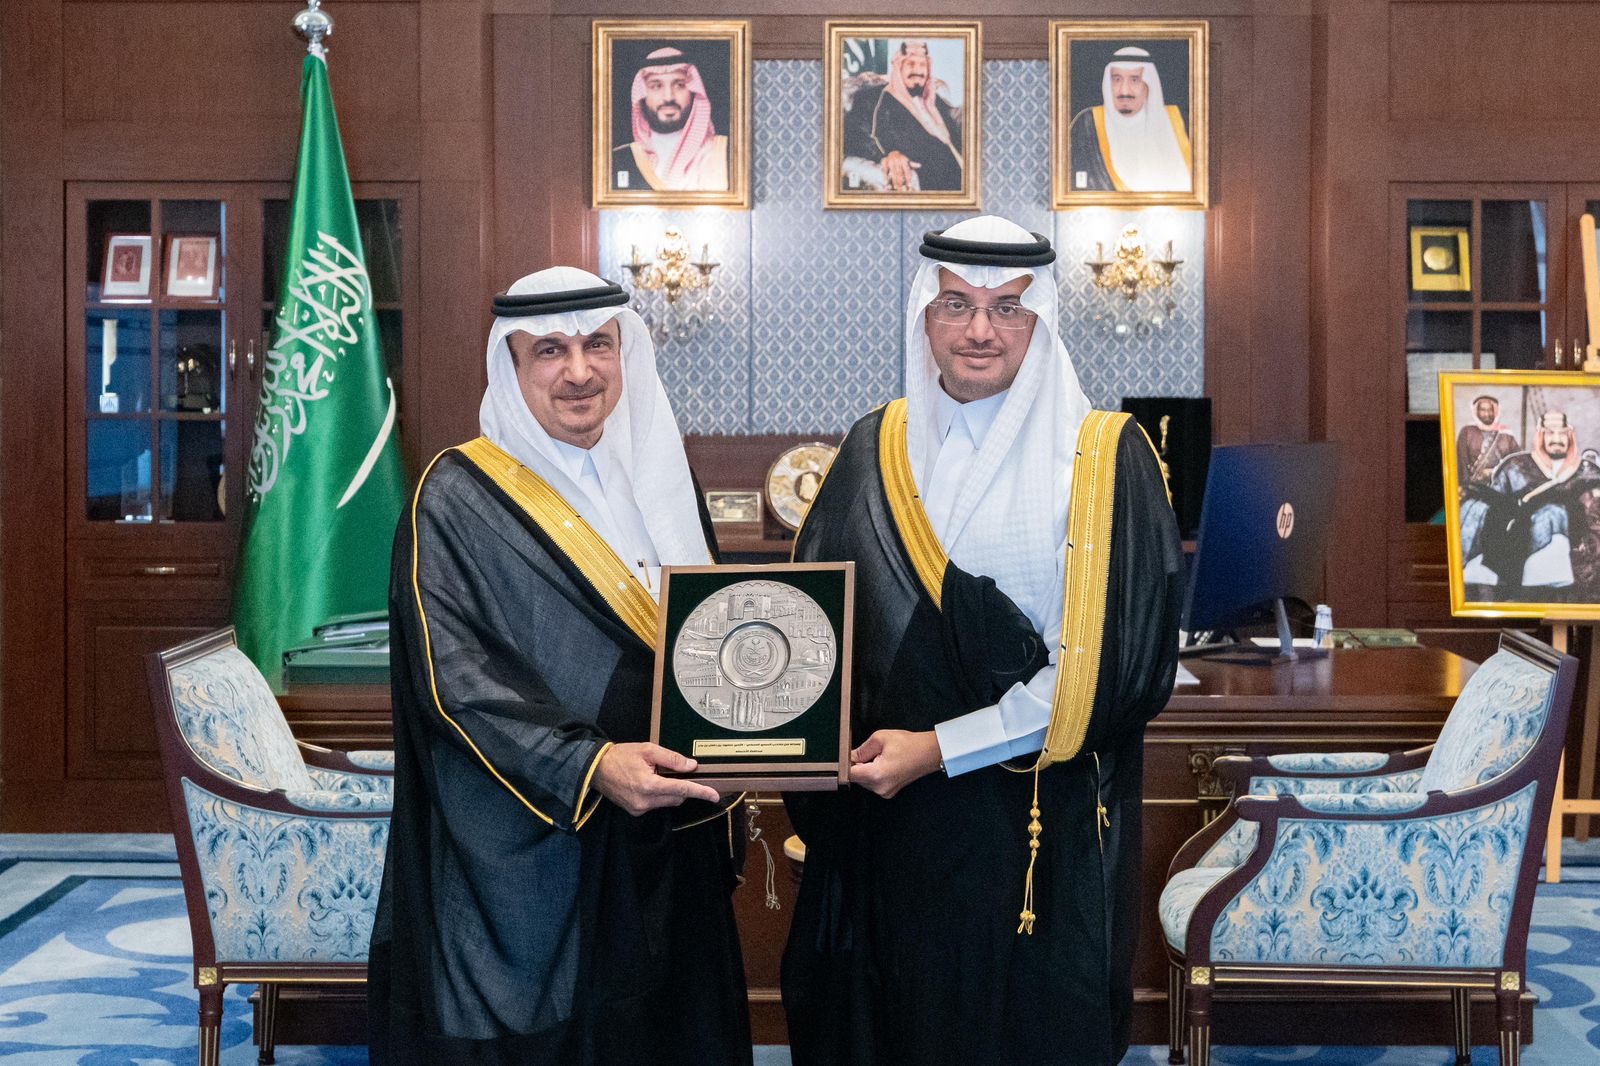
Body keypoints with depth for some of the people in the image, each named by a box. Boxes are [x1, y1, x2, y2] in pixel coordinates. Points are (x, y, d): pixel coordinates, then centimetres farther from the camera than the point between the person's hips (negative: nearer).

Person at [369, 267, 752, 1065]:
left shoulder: (660, 475, 10)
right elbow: (452, 676, -16)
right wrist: (585, 766, -29)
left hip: (663, 850, 6)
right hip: (524, 858, -5)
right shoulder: (457, 500, -8)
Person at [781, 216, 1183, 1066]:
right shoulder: (877, 453, 6)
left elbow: (1107, 665, -12)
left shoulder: (1105, 461, -6)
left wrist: (941, 749, -14)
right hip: (890, 835, 3)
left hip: (1042, 835, -3)